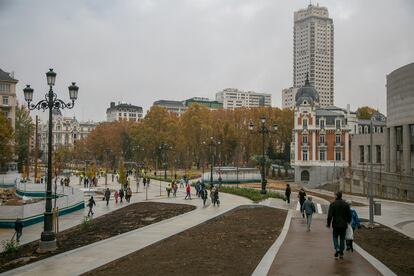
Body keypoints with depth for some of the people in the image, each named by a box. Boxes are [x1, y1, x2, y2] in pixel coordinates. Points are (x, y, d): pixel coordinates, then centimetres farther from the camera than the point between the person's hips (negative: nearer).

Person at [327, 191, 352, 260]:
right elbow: (349, 215, 2)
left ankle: (337, 248, -11)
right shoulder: (346, 204, 0)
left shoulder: (332, 204, -8)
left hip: (336, 224, -2)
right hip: (343, 224, 2)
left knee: (335, 237, 12)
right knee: (342, 238, 12)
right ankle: (341, 253, 15)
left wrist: (328, 223, -1)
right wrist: (348, 222, 19)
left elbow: (330, 215, -12)